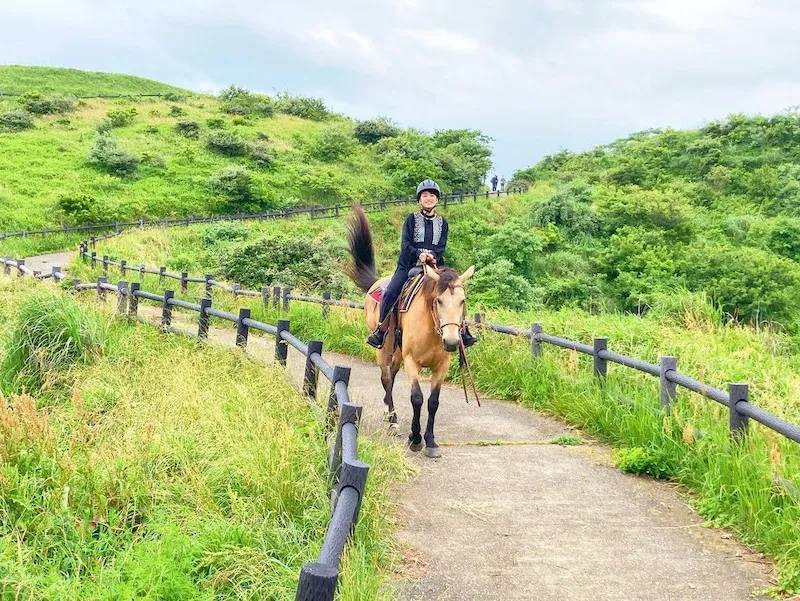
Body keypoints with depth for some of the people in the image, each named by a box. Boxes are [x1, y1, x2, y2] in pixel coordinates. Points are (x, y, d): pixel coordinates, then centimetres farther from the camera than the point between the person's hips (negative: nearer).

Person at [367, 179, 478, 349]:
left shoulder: (442, 223, 13)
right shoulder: (412, 219, 7)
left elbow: (441, 246, 2)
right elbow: (405, 243, -4)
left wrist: (432, 256, -20)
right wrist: (419, 254, -23)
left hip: (434, 265, 2)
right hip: (409, 265, -2)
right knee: (390, 292, -21)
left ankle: (462, 330, -5)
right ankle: (380, 331, -11)